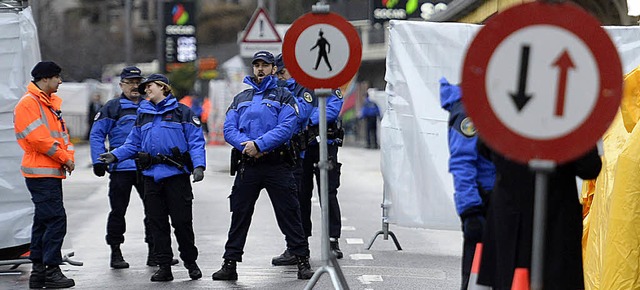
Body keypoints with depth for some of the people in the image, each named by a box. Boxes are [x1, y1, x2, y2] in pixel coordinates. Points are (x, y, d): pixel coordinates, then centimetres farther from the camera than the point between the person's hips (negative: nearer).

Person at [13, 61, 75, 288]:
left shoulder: (51, 102, 18)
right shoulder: (28, 103, -12)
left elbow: (61, 131, 18)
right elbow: (39, 138, -19)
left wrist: (69, 154, 0)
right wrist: (64, 158, -12)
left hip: (53, 172, 10)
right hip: (41, 173, -10)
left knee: (43, 221, 11)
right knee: (56, 220, -12)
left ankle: (38, 271, 15)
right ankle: (52, 271, -9)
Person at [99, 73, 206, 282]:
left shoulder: (182, 112, 2)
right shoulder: (143, 115, 19)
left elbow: (196, 142, -3)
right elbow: (133, 144, 18)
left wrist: (198, 166, -17)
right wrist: (115, 155, 2)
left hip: (176, 174, -5)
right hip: (151, 175, 5)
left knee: (182, 221, -3)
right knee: (157, 223, 4)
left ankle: (191, 263, 13)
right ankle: (164, 266, 10)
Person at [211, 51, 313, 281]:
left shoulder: (283, 97, 5)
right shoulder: (240, 99, 18)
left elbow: (286, 128, -10)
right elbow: (229, 128, 6)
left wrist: (259, 144, -19)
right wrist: (246, 145, -13)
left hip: (277, 165, -3)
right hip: (248, 165, 4)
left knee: (289, 214, -3)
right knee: (239, 214, 5)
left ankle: (302, 261, 2)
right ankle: (230, 263, 10)